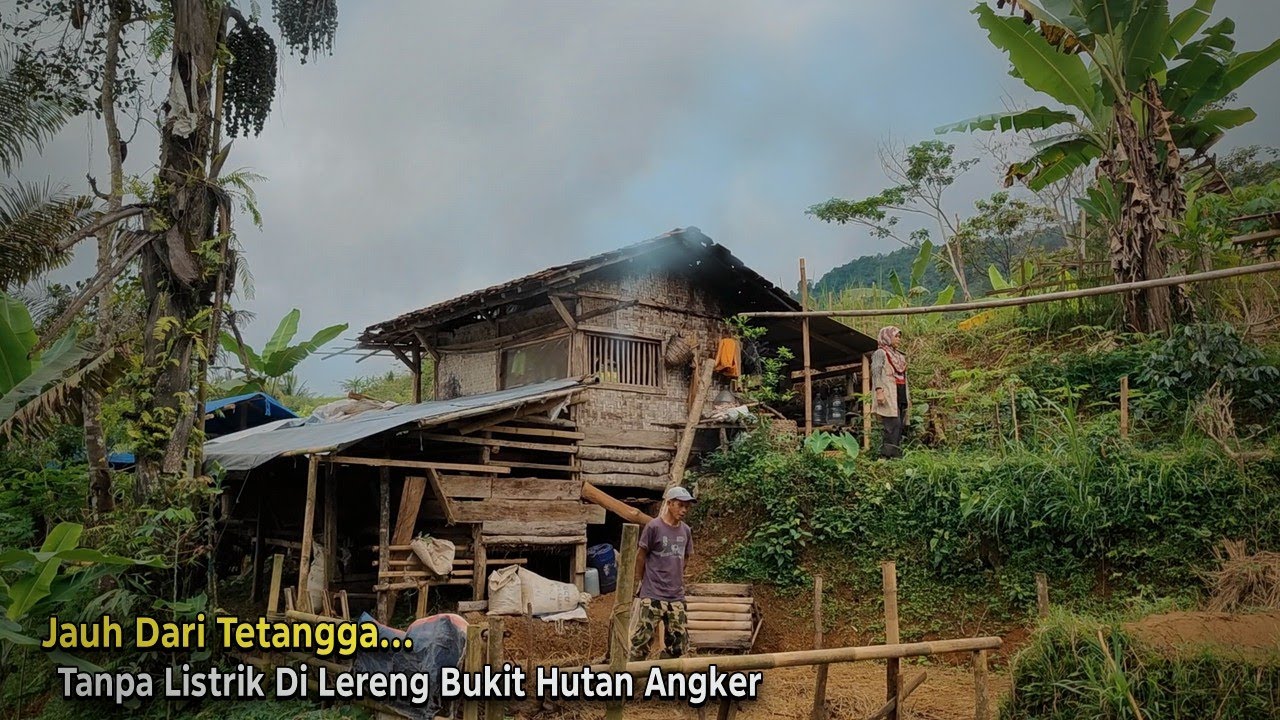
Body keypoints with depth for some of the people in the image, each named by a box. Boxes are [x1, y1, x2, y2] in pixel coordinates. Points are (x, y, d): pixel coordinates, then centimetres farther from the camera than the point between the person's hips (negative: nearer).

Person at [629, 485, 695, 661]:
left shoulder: (686, 531, 7)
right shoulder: (653, 527, -10)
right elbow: (640, 557, -3)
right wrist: (645, 582, 6)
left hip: (676, 597, 6)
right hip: (653, 596, -6)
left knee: (679, 642, 9)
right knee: (643, 639, -5)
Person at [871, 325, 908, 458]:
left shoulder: (900, 355, 24)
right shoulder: (880, 353, 1)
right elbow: (876, 372, -10)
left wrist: (907, 398, 20)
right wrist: (879, 391, -23)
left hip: (901, 395, 8)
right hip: (889, 394, -8)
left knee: (900, 426, 3)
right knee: (893, 424, -17)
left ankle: (897, 454, 4)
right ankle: (887, 455, -19)